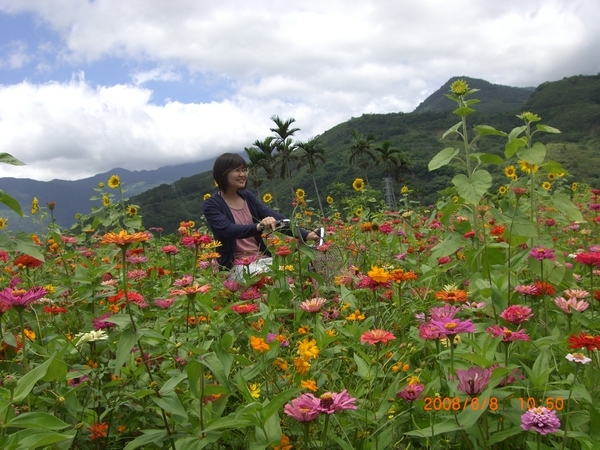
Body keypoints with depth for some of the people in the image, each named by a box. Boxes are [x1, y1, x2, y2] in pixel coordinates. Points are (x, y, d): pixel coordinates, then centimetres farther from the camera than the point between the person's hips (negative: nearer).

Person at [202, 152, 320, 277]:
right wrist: (258, 227, -42)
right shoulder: (211, 205, -6)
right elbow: (228, 229, -23)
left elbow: (275, 218, 0)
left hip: (264, 258, 5)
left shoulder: (248, 197, 10)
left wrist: (305, 235, -14)